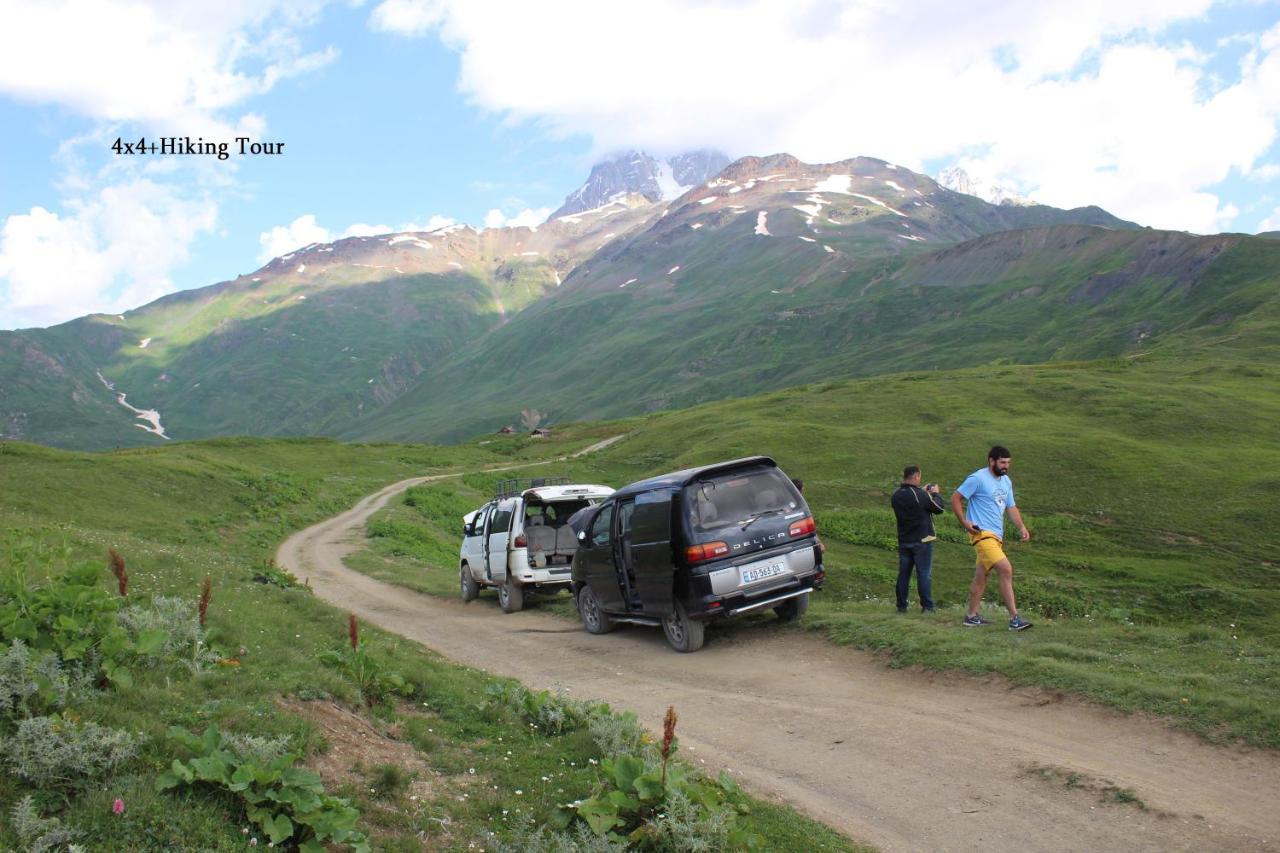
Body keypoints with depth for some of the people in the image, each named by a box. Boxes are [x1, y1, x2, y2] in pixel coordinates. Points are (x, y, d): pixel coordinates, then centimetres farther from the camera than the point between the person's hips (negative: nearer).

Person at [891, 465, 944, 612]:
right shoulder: (920, 495, -17)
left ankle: (901, 606, 10)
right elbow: (939, 508, -7)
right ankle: (927, 606, 1)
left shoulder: (896, 496, 4)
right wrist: (935, 494, 10)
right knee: (924, 574, 0)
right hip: (922, 541, -6)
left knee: (903, 574, 9)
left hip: (903, 541, 6)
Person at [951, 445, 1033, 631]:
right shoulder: (977, 479, -11)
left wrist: (1021, 527, 5)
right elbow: (955, 498, -8)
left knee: (982, 575, 13)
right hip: (982, 533, -9)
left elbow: (1011, 507, 21)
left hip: (997, 535, 9)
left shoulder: (1006, 481, 15)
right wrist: (965, 522, -14)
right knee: (1006, 569, -17)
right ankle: (1014, 619, -16)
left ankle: (972, 616, 22)